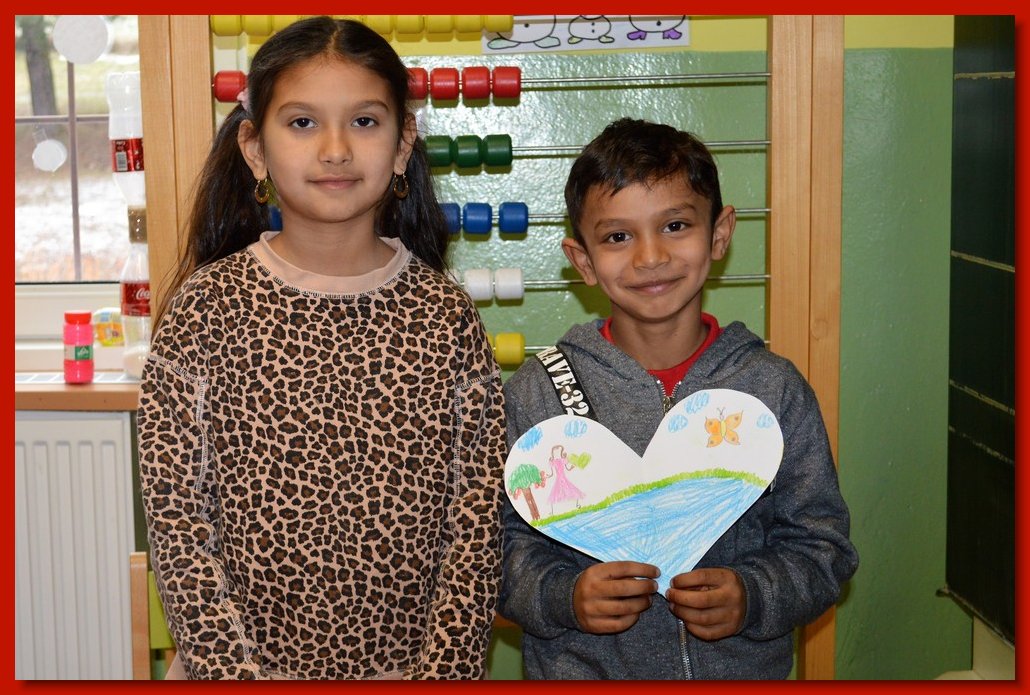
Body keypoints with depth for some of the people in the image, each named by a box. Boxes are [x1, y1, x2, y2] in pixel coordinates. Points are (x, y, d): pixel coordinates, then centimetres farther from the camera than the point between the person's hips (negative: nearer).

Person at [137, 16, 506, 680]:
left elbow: (479, 514, -5)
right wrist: (237, 671, -12)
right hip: (255, 660, -1)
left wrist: (444, 669, -10)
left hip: (411, 667, 1)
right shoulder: (208, 307, -9)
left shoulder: (444, 314, -6)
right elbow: (176, 514, -8)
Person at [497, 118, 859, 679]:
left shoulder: (774, 389, -6)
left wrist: (751, 597, -19)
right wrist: (563, 597, -24)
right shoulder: (535, 394, -8)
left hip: (746, 667, 1)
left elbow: (819, 544, -3)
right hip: (582, 669, -1)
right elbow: (502, 543, -8)